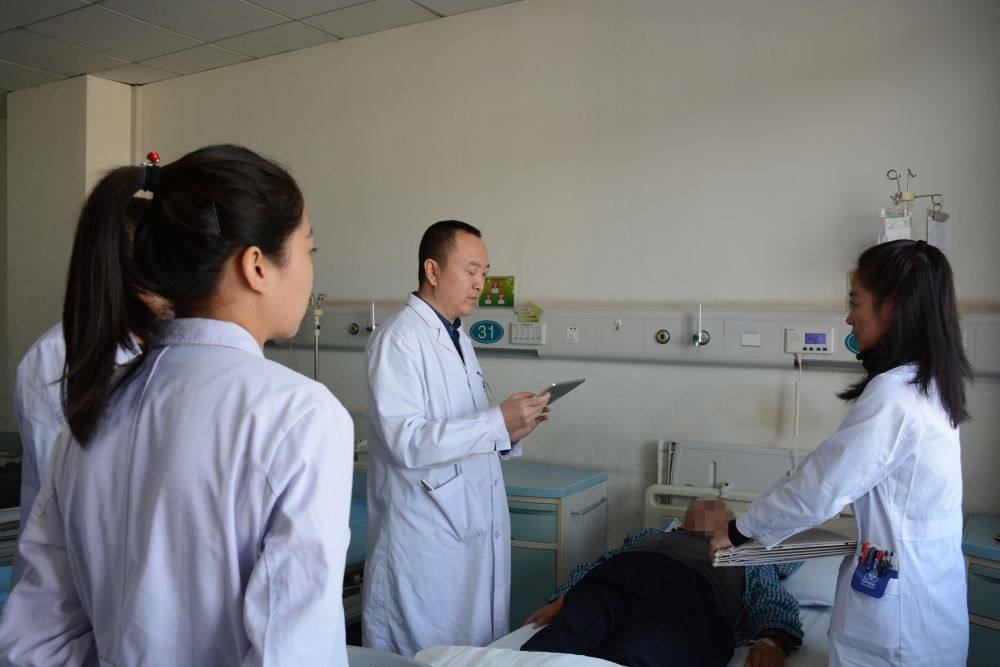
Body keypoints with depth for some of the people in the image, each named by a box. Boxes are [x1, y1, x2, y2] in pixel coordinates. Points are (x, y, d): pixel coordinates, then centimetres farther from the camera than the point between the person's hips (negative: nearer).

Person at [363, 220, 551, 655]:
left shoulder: (459, 339, 14)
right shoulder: (398, 339, -14)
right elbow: (405, 441, -23)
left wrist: (510, 431, 0)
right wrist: (498, 422, -24)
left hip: (476, 529, 8)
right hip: (426, 537, -8)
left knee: (481, 648, 15)